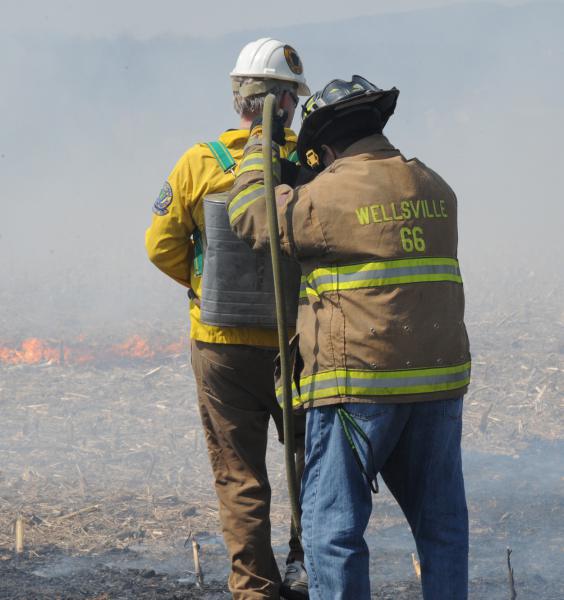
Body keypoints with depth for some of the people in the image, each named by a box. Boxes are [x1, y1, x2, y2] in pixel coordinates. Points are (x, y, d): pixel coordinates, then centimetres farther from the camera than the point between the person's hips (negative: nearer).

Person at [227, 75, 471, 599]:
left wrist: (257, 151, 21)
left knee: (332, 523, 1)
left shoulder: (328, 196, -10)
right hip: (439, 380, 6)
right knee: (440, 520, 13)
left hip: (359, 385, -6)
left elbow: (251, 217, 4)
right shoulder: (435, 190, 9)